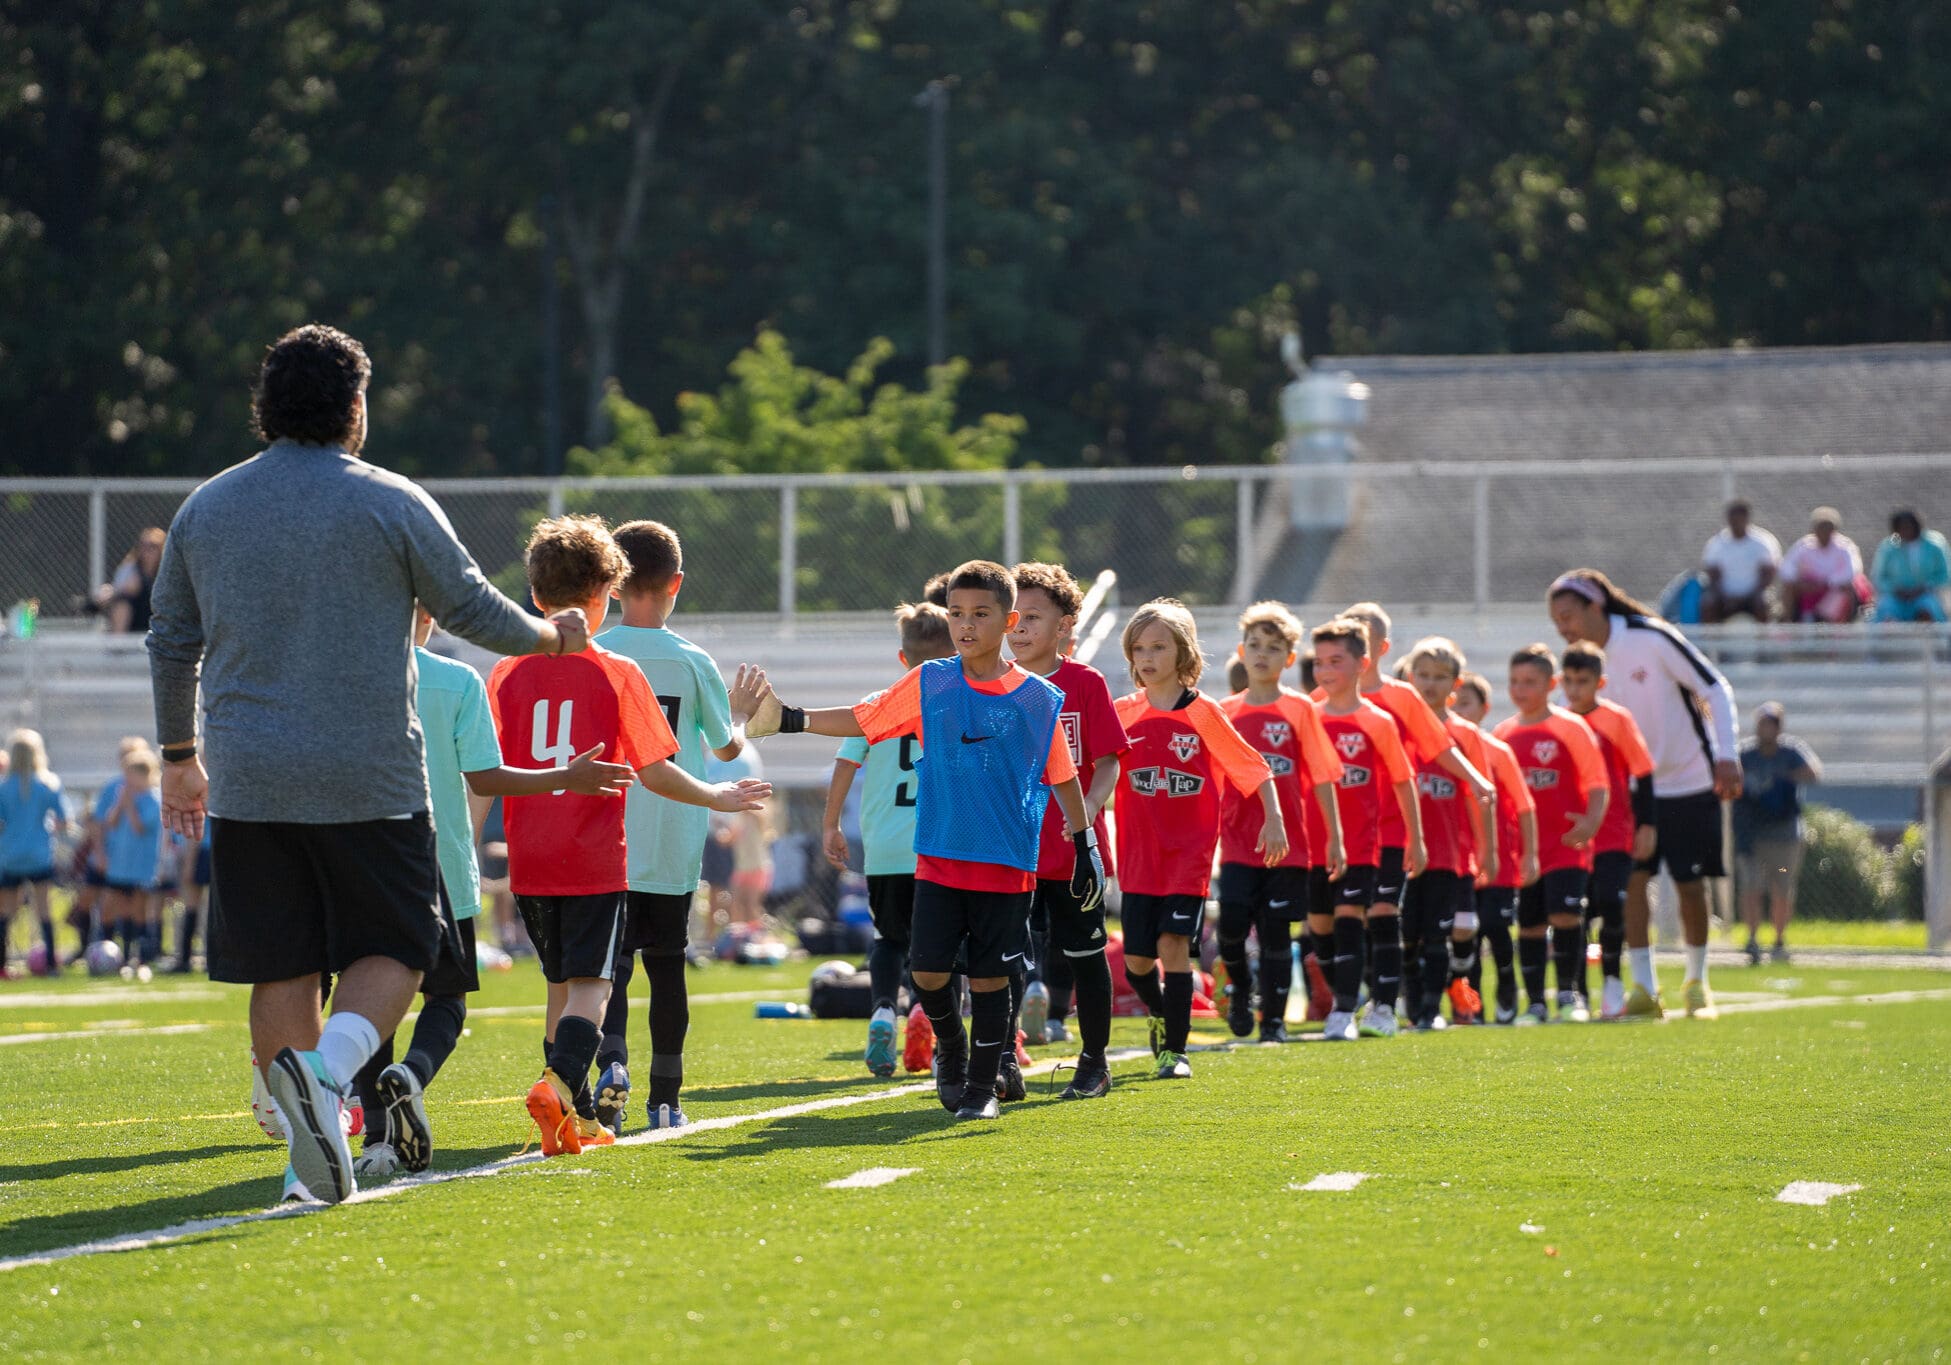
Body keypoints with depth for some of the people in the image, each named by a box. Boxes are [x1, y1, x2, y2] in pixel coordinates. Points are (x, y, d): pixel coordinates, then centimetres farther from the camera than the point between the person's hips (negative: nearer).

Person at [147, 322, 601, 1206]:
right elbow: (472, 609, 5)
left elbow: (170, 643, 15)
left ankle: (310, 1153, 4)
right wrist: (551, 636, 24)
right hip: (369, 783, -3)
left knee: (280, 969, 7)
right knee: (393, 952, 6)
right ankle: (328, 1067, -22)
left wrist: (179, 754, 27)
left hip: (245, 784, 3)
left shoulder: (204, 509, 8)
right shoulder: (391, 504, -3)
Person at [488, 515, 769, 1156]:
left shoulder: (507, 675, 2)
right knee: (589, 985, -4)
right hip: (595, 862, -4)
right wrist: (717, 798, 7)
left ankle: (578, 1118, 17)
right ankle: (559, 1082, -30)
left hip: (530, 862, 4)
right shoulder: (616, 675, -6)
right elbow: (654, 771, -7)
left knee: (561, 984, 16)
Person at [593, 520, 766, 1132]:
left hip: (606, 844, -1)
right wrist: (740, 715, 29)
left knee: (611, 960, 1)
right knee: (666, 964, 10)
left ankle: (611, 1062, -24)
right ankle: (665, 1098, 14)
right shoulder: (693, 663, -2)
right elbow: (727, 748, 9)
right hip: (673, 847, 1)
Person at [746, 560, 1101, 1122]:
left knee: (989, 976, 2)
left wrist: (1086, 845, 11)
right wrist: (790, 719, -6)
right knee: (927, 970, -3)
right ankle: (950, 1048, 26)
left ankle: (982, 1085, 17)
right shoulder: (928, 684, 2)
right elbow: (862, 720, 4)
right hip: (939, 857, 1)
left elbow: (1062, 777, 9)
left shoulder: (1038, 698, -1)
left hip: (1008, 864, -1)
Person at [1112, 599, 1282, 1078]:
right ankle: (1162, 1014, 34)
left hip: (1190, 851, -3)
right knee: (1136, 957, 2)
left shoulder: (1202, 713, -4)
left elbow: (1254, 768, -1)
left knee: (1173, 941, -15)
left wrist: (1274, 819, -11)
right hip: (1140, 854, 3)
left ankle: (1175, 1049, -7)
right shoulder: (1124, 713, 4)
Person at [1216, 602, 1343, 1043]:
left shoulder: (1300, 709, 2)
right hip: (1238, 841, 1)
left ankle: (1274, 1019, 11)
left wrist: (1334, 838, 0)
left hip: (1288, 841, -1)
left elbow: (1322, 779, 3)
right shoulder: (1226, 713, 7)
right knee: (1232, 924, -12)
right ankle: (1240, 988, 15)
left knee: (1275, 933, 1)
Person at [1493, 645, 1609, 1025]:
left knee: (1566, 915, -13)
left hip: (1567, 845, -4)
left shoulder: (1571, 729, -3)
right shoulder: (1503, 734, 9)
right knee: (1529, 925, 5)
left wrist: (1591, 822, -24)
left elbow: (1597, 783, -7)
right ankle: (1535, 1004, 12)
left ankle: (1568, 995, 1)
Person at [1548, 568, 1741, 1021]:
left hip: (1690, 780, -4)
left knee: (1690, 883, 0)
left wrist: (1726, 757, -18)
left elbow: (1715, 689, -13)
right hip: (1636, 787, 4)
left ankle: (1696, 982, 18)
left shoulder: (1651, 639, -18)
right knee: (1632, 878, -10)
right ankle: (1643, 988, -7)